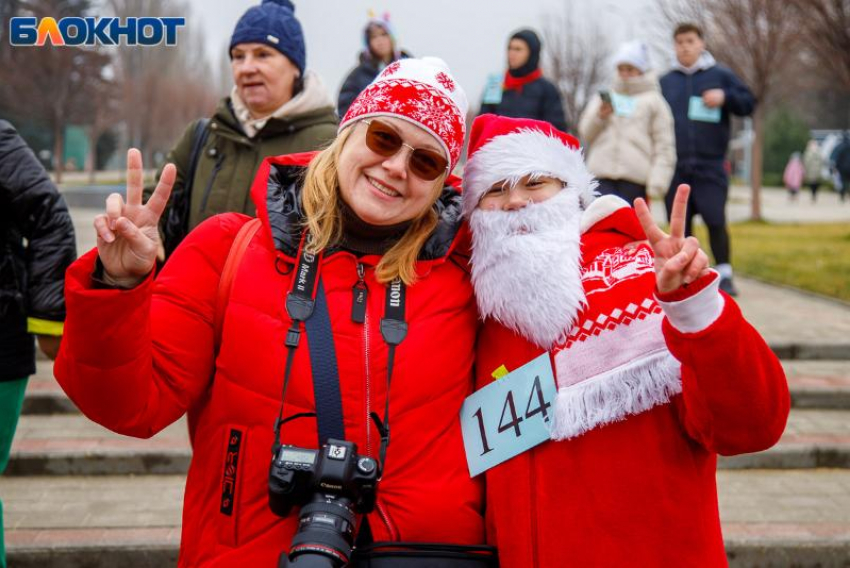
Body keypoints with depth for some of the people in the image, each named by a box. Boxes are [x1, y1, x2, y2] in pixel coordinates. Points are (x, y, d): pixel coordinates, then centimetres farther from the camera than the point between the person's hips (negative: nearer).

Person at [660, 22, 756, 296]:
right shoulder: (665, 82, 13)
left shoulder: (720, 75, 7)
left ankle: (724, 274, 5)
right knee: (680, 226, 4)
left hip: (710, 165, -2)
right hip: (676, 168, 2)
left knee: (715, 221, -7)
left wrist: (725, 97, -14)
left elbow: (748, 103, 6)